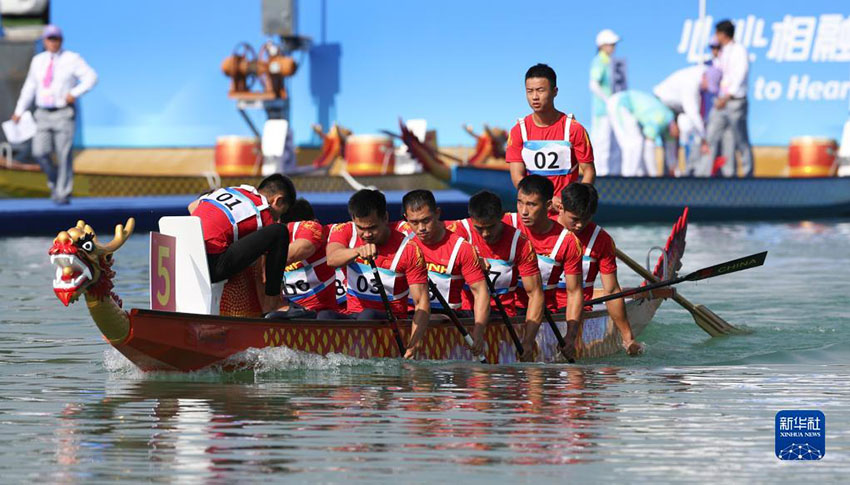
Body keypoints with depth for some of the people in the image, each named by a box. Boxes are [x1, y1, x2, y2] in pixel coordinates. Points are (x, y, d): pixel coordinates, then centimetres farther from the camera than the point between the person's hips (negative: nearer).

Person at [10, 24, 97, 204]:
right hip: (43, 114, 4)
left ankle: (63, 193, 1)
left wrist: (75, 93, -19)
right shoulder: (38, 61, 11)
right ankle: (54, 180, 17)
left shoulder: (72, 59, -2)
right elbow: (30, 87, 19)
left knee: (64, 155, -7)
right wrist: (19, 110, 17)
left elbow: (91, 77, -7)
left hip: (64, 113, -4)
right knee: (40, 152, -9)